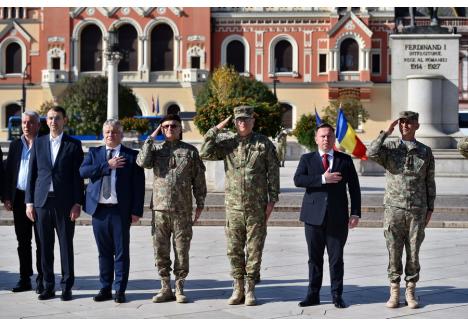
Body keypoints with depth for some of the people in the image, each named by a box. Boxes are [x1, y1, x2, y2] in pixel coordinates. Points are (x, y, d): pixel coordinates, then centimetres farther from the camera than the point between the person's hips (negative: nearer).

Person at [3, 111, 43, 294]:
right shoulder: (15, 145, 12)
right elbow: (8, 172, 12)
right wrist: (7, 197, 4)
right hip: (19, 198, 4)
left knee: (41, 241, 1)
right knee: (23, 241, 9)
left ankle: (41, 280, 6)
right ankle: (24, 278, 17)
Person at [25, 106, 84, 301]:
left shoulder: (73, 145, 2)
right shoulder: (38, 143, 10)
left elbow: (78, 176, -1)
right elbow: (32, 174, 9)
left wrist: (77, 203, -8)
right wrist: (29, 201, 3)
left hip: (65, 203, -2)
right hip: (42, 201, 3)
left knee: (66, 245, 2)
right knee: (45, 246, 6)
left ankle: (67, 287, 9)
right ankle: (48, 287, 14)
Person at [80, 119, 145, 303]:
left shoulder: (131, 156, 3)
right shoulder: (94, 153, 12)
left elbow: (138, 185, -1)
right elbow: (83, 171, -6)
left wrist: (136, 211, -8)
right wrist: (107, 165, -12)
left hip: (120, 211, -2)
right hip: (99, 210, 3)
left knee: (121, 252, 1)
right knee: (104, 252, 10)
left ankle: (120, 290, 9)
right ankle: (105, 289, 18)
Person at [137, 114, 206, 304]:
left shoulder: (190, 151, 5)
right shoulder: (155, 149, 10)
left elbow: (199, 179, 6)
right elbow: (142, 162, -11)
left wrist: (200, 204, 3)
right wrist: (151, 138, -5)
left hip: (182, 210, -2)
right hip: (160, 209, 2)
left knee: (182, 250, 2)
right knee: (160, 250, 5)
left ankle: (179, 288, 13)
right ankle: (165, 288, 16)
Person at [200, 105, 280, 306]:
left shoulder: (264, 144, 0)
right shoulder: (227, 143, 5)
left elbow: (273, 173, 1)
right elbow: (205, 154, -7)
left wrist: (272, 200, -4)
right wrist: (216, 130, -8)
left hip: (257, 207, -2)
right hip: (234, 206, 2)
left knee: (254, 249, 4)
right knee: (234, 250, 7)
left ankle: (251, 290, 14)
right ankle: (238, 289, 18)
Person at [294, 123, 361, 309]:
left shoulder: (345, 160, 9)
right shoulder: (307, 159, 8)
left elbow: (354, 188, 8)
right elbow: (298, 180, -9)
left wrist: (355, 213, 0)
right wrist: (323, 179, -17)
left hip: (338, 217, 0)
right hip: (314, 216, 0)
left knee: (336, 258, 3)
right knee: (314, 258, 6)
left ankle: (337, 295, 12)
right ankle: (313, 295, 14)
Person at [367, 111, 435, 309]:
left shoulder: (426, 152, 7)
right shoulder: (389, 148, 4)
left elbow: (430, 183, 9)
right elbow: (371, 153, -19)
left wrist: (430, 209, 5)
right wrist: (386, 132, -14)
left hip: (417, 211, 1)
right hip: (394, 209, -1)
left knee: (413, 252, 4)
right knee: (394, 252, 2)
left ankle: (410, 293, 13)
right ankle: (394, 293, 11)